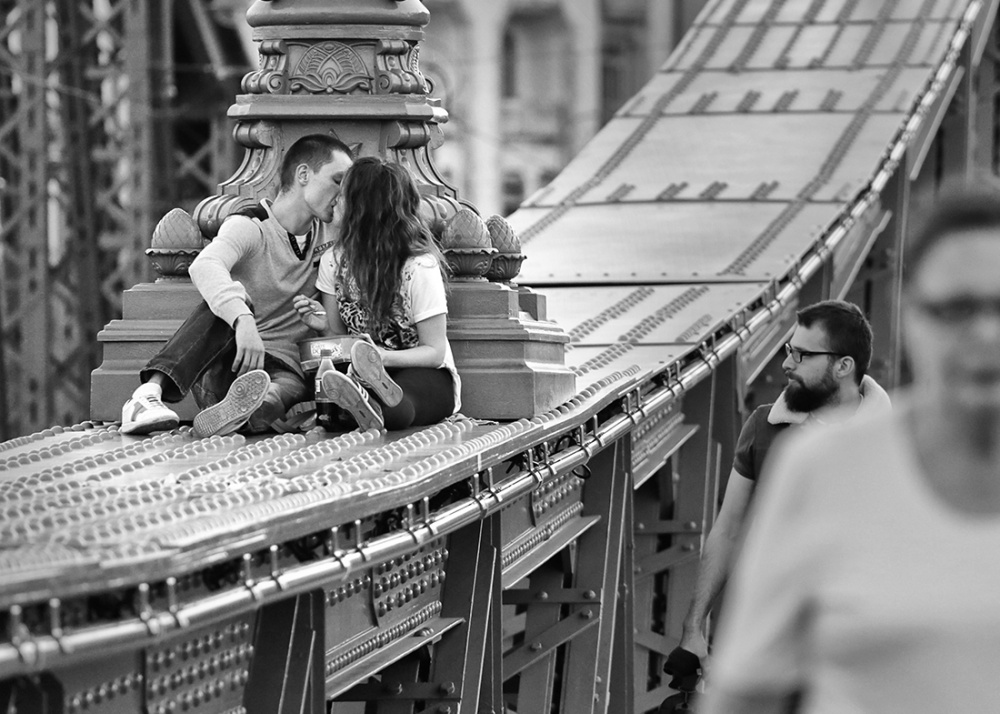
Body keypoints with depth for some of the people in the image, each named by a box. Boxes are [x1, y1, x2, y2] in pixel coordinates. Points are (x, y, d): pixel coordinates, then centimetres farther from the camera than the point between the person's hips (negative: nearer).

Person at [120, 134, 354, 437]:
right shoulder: (249, 227, -7)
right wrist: (243, 320, -45)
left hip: (281, 369, 3)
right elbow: (204, 267, -28)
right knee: (229, 298, -35)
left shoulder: (330, 231, 15)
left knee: (291, 389, -35)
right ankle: (148, 394, -49)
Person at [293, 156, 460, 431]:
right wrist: (323, 326, -13)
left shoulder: (420, 267, -11)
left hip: (425, 375, -3)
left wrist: (385, 357, -28)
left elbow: (435, 352, -9)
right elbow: (339, 336, 12)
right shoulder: (334, 262, 5)